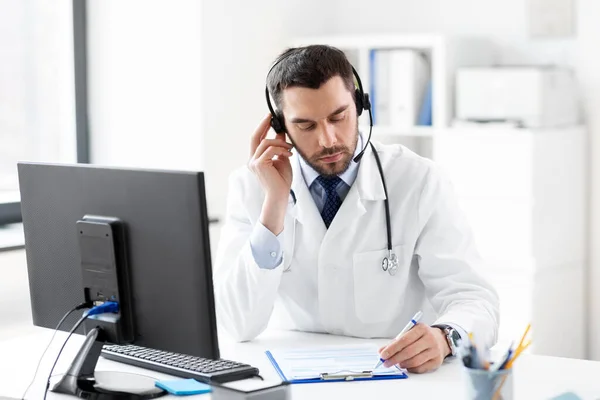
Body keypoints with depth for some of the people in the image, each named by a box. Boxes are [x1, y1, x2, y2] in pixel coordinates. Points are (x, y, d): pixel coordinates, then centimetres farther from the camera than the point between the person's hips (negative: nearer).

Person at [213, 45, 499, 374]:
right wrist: (274, 203, -19)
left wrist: (444, 337, -34)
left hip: (399, 375, 0)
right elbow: (240, 326, -12)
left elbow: (473, 300, -11)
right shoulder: (250, 186, -4)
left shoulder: (418, 181, -8)